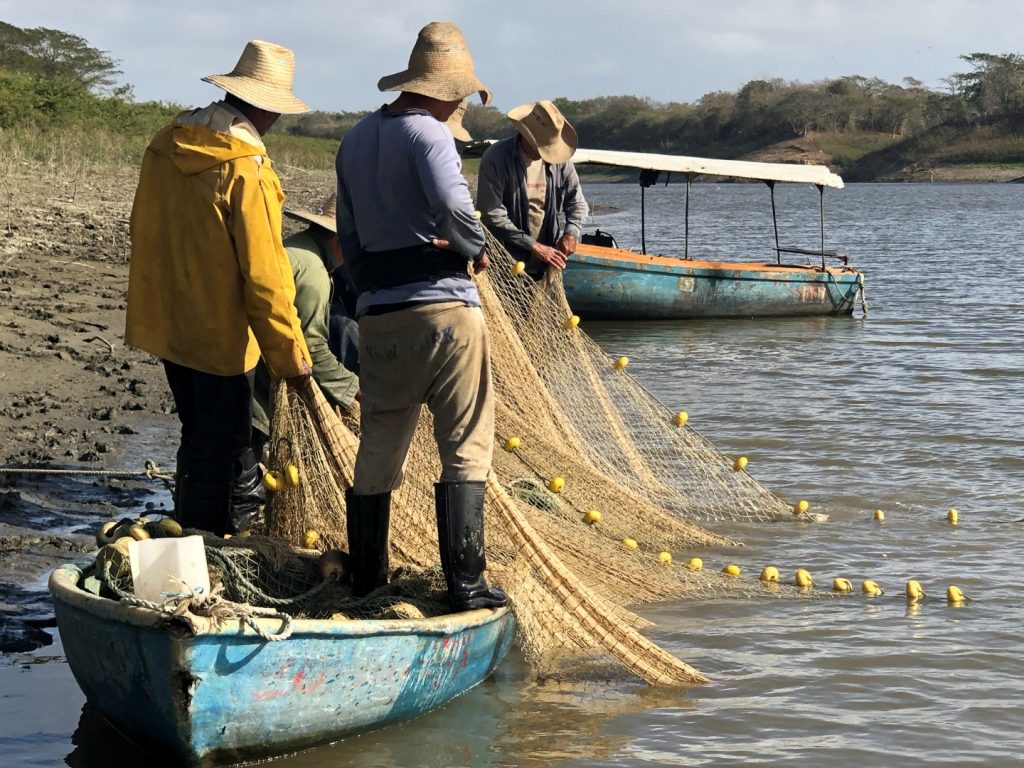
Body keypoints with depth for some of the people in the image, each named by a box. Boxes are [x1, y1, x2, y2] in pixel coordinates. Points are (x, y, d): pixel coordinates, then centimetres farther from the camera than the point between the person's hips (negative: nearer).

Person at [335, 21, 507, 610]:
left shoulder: (355, 141, 16)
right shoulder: (427, 133, -7)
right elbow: (452, 204, -25)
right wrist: (477, 247, -7)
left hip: (378, 313, 7)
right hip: (443, 305, -6)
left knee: (378, 448, 14)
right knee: (465, 447, 0)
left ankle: (367, 577, 20)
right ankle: (466, 582, -3)